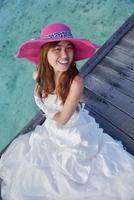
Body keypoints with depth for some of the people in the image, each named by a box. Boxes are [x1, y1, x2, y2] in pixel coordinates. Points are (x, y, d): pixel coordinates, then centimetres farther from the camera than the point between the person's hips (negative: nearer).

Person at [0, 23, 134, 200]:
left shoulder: (76, 81, -34)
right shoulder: (40, 75, -18)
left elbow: (62, 119, -22)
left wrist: (48, 109, -7)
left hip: (74, 133, -5)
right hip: (52, 130, 6)